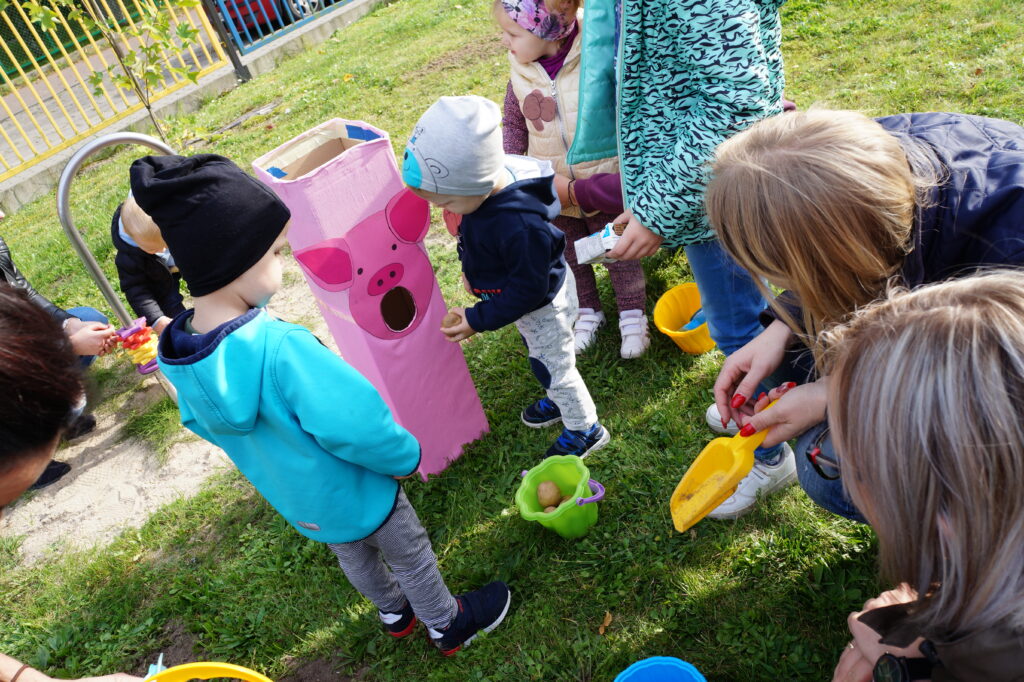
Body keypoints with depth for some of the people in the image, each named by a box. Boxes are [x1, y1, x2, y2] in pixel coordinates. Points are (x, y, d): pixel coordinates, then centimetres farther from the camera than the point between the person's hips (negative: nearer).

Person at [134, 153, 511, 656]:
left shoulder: (176, 354, -15)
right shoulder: (281, 349, -41)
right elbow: (358, 425, -37)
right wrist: (406, 457, -16)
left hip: (295, 501, 7)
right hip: (353, 495, -7)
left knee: (353, 555, 32)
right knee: (411, 554, 21)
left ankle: (395, 613, 60)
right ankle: (449, 625, 48)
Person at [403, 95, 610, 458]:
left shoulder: (520, 225, -44)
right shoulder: (481, 185, -18)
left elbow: (527, 291, -32)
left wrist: (478, 320, -26)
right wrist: (472, 270, 13)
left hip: (543, 306, -8)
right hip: (528, 297, 8)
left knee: (552, 365, 14)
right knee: (542, 358, 29)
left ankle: (585, 429, 39)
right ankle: (560, 400, 57)